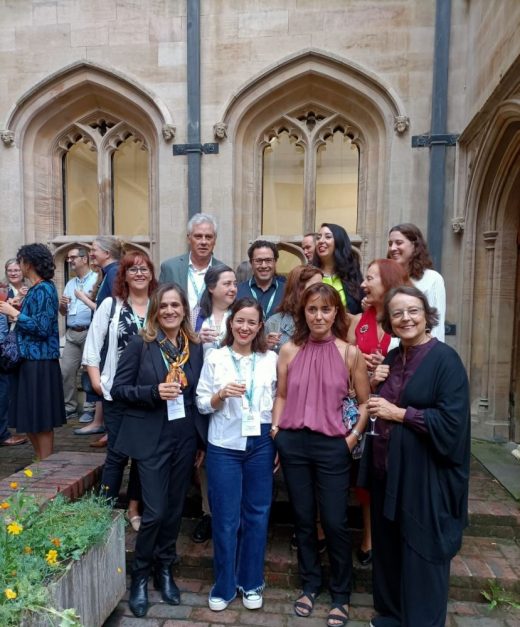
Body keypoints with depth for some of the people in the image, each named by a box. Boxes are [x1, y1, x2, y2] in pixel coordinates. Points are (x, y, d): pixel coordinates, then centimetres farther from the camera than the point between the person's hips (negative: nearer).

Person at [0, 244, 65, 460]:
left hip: (40, 362, -9)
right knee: (28, 418, 16)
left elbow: (42, 328, -21)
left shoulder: (44, 290, -14)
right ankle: (41, 463, 29)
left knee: (41, 420, 2)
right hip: (29, 359, 9)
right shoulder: (35, 289, 13)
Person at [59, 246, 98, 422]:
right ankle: (70, 407, 20)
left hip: (89, 332, -7)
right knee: (66, 371, 7)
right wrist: (62, 304, 2)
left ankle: (89, 409, 10)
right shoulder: (70, 284, 20)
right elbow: (63, 312, 23)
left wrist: (86, 297, -19)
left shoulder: (97, 279, -4)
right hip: (71, 333, 7)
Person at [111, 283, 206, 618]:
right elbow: (118, 388, -6)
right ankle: (140, 575, 25)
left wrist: (203, 440, 9)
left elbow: (200, 394, 10)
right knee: (154, 511, -1)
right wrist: (154, 391, -22)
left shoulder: (196, 346, 3)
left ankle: (165, 569, 36)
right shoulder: (141, 343, -7)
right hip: (151, 439, -3)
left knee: (175, 508, 14)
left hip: (185, 438, 4)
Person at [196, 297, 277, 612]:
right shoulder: (215, 358, -2)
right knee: (225, 517, 8)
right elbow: (202, 404, -1)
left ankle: (252, 582, 32)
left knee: (257, 514, 12)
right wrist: (222, 394, -20)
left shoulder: (271, 359, 2)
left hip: (261, 444, 2)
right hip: (224, 445, -1)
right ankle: (224, 586, 29)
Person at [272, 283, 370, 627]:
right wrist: (275, 430, 2)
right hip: (293, 444, 2)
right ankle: (310, 585, 37)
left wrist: (353, 437, -5)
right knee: (303, 519, 15)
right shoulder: (289, 350, 1)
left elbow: (366, 402, 3)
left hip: (332, 446, -2)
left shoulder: (350, 353, -4)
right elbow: (281, 396, 10)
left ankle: (341, 595, 30)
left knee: (335, 523, 5)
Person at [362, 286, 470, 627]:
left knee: (420, 554, 9)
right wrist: (377, 385, -2)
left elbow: (451, 421, -20)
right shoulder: (391, 358, 7)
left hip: (424, 477, -7)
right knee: (388, 548, 20)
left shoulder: (445, 359, -13)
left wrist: (398, 413, -18)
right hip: (386, 470, 7)